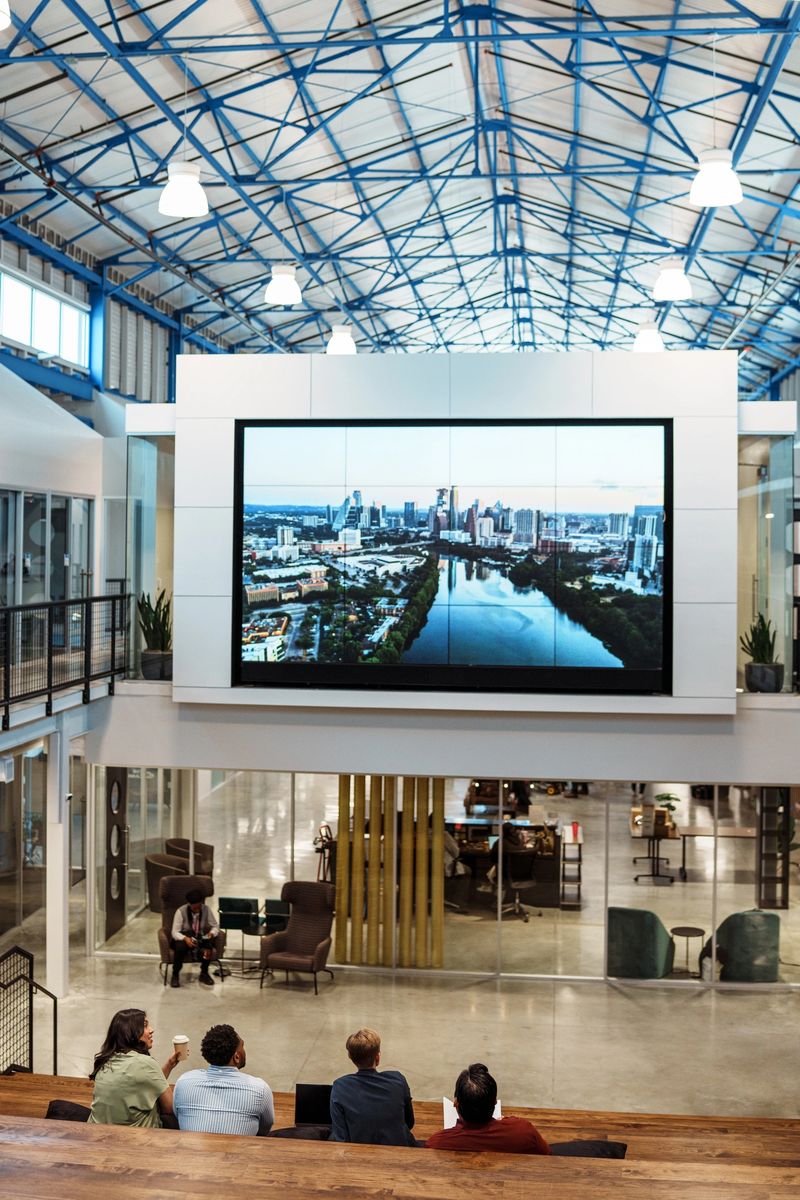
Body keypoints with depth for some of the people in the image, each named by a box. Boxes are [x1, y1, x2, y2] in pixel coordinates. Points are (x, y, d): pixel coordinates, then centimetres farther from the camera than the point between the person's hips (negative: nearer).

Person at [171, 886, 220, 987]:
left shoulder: (206, 909, -8)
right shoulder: (181, 911, -17)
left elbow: (215, 926, -2)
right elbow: (175, 932, -19)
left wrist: (211, 933, -26)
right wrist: (185, 938, -39)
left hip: (200, 938, 2)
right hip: (184, 939, -2)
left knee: (209, 943, -32)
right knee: (180, 947, -38)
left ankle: (204, 973, -8)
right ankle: (175, 974, -11)